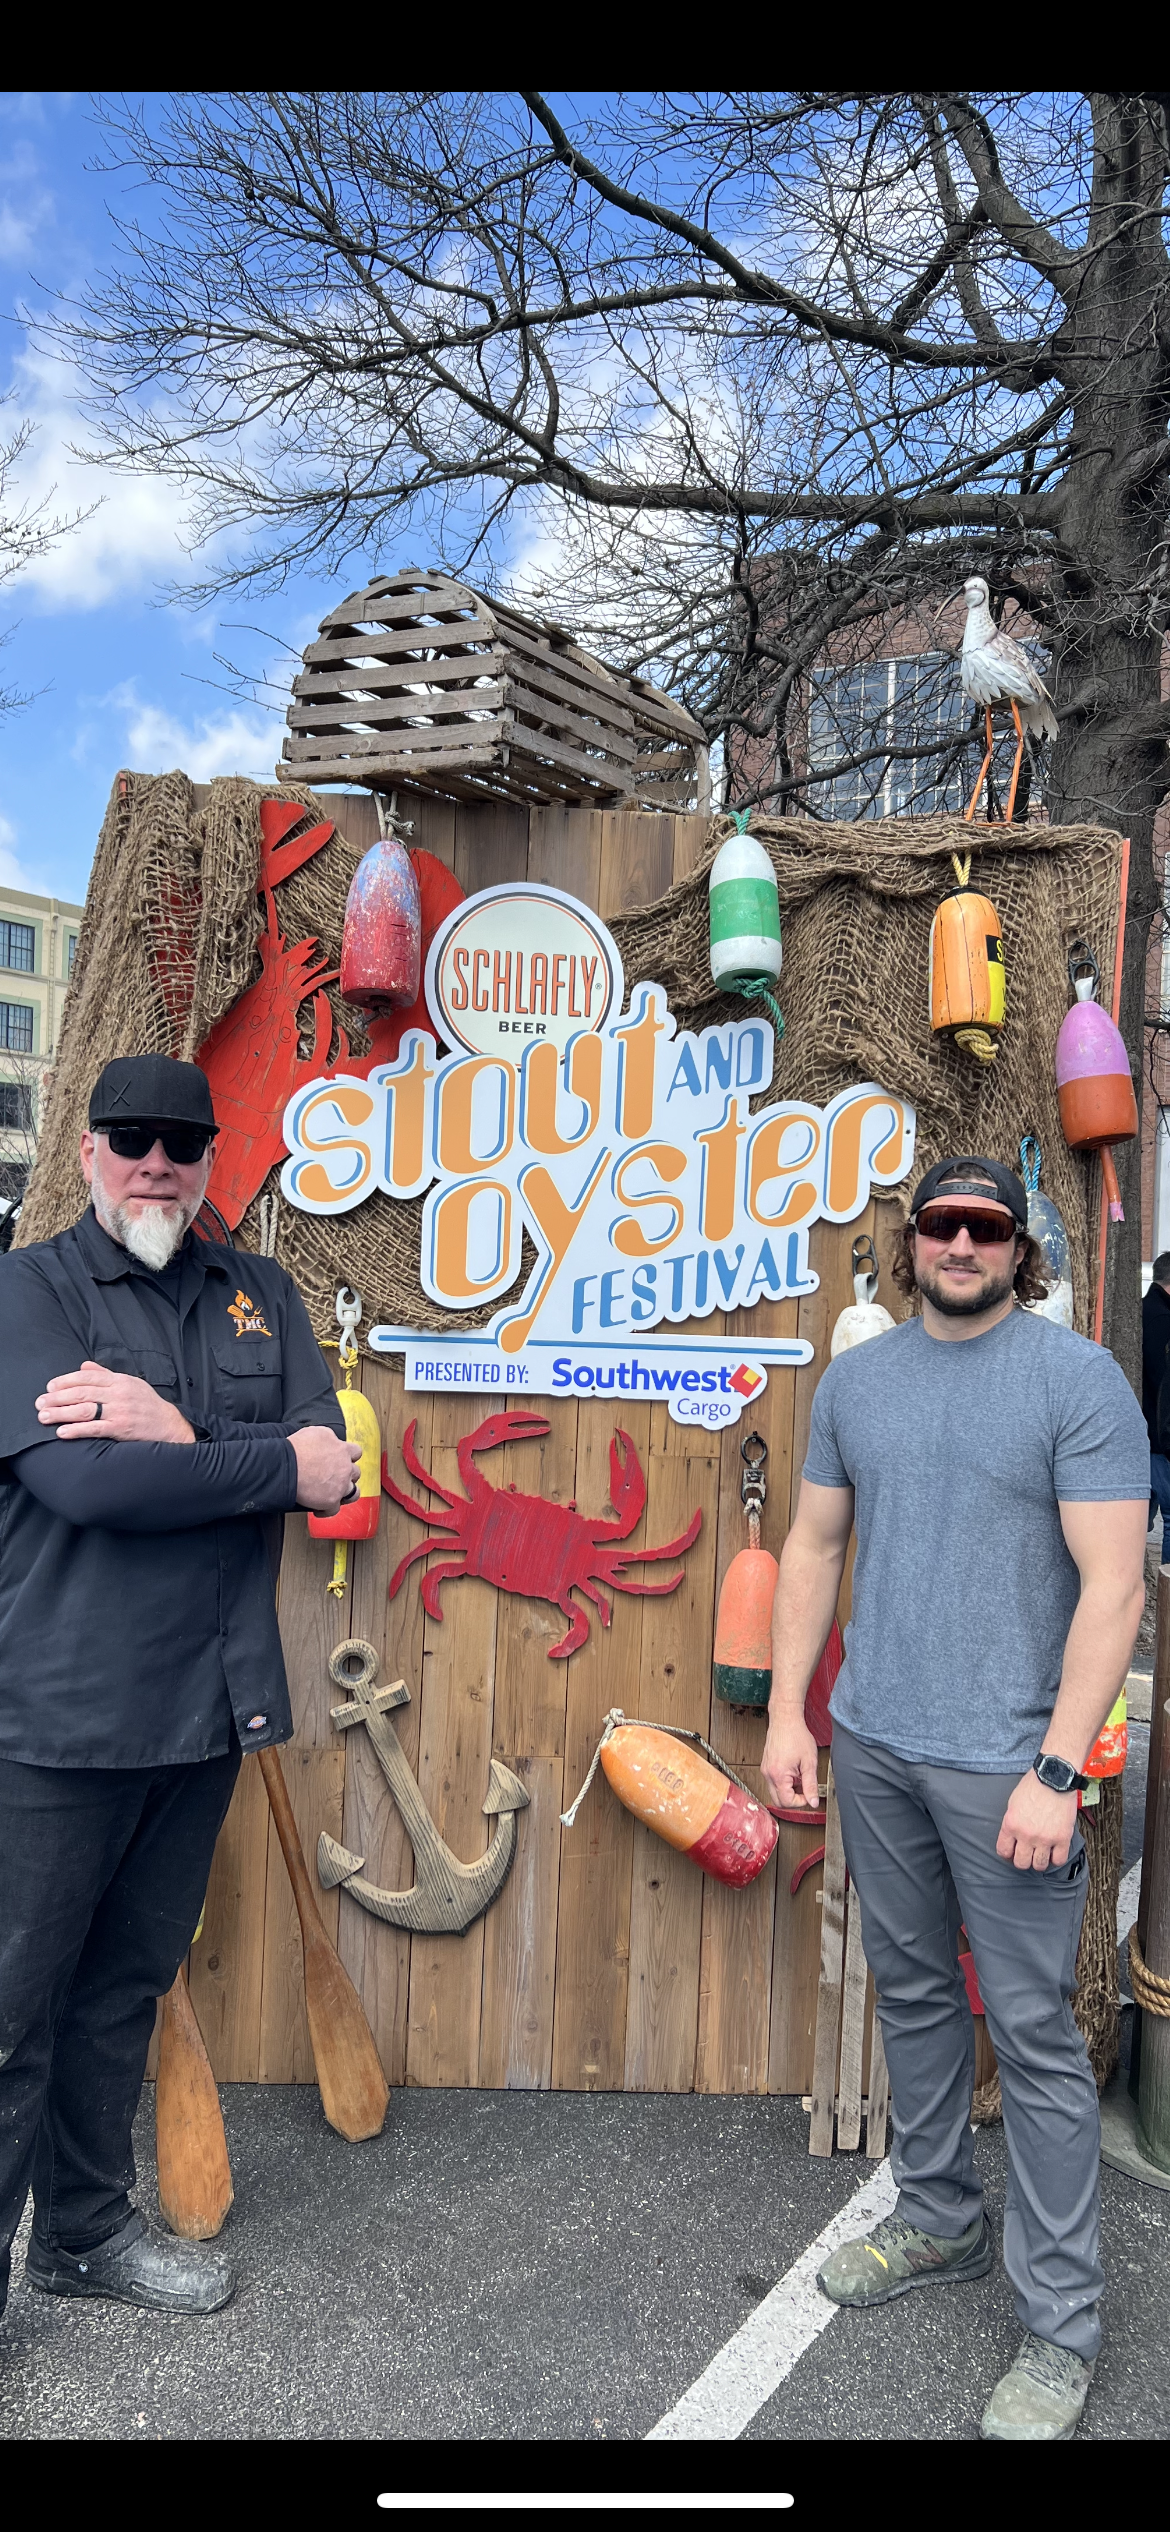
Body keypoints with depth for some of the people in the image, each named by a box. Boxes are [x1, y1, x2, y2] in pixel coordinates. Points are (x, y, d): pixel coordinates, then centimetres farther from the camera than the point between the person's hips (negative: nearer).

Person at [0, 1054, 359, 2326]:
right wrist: (271, 1461, -13)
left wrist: (178, 1435, -18)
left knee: (126, 1985, 19)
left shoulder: (262, 1295, 9)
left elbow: (331, 1466, -3)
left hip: (210, 1699, 5)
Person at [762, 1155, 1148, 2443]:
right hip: (871, 1746, 5)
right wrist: (786, 1712, 6)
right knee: (912, 1993, 19)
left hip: (1001, 1759, -5)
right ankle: (937, 2221, 39)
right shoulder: (856, 1378, 6)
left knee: (1033, 2030, 4)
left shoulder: (1079, 1378, -9)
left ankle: (1060, 2323, 21)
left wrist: (1056, 1770, -17)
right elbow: (813, 1548, 11)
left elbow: (1112, 1585, -13)